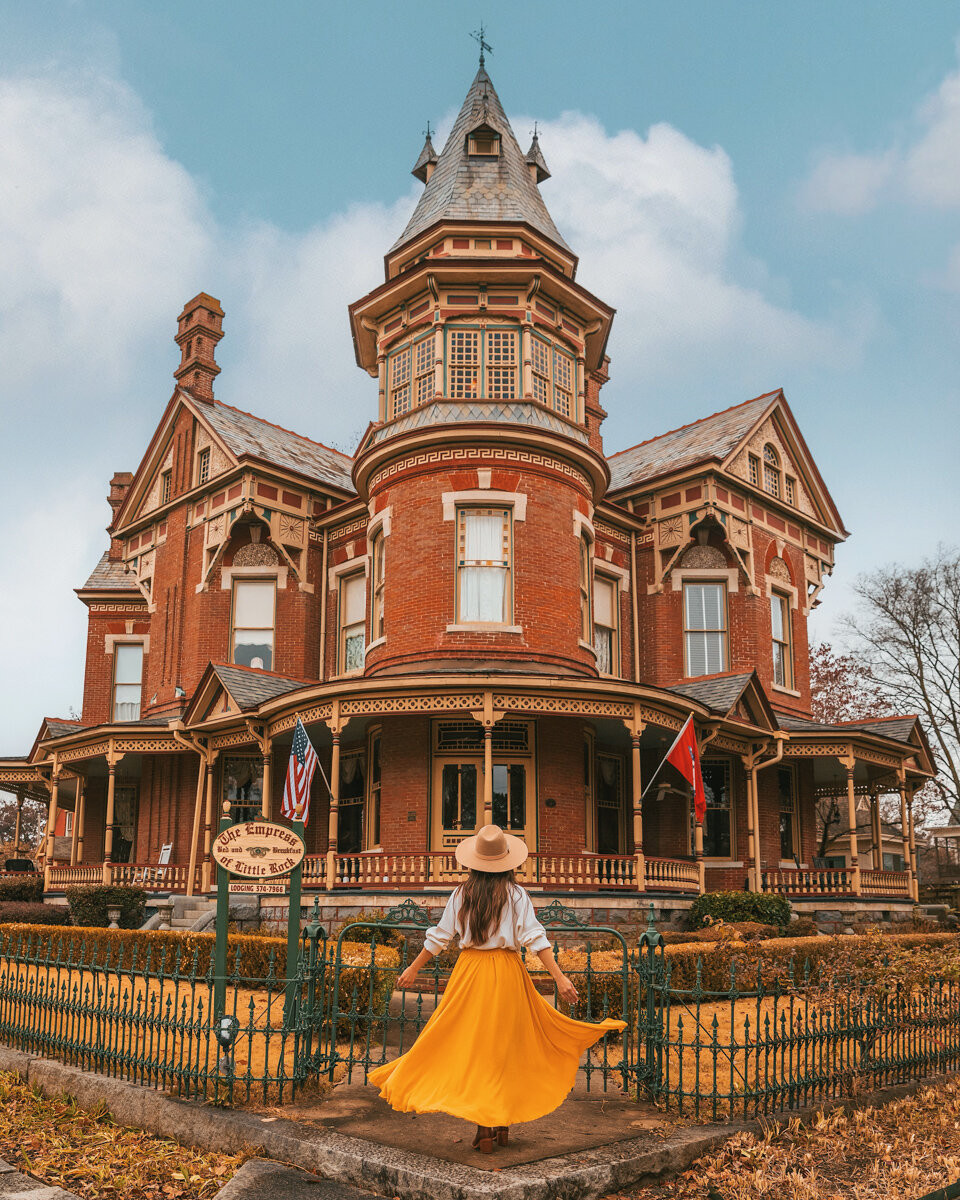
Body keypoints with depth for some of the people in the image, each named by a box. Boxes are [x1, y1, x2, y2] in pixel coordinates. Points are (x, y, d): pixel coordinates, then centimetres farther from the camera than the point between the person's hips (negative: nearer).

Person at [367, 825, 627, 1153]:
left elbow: (438, 936, 6)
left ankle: (483, 1130, 4)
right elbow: (534, 938, -10)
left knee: (474, 1047, 6)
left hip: (470, 972, 1)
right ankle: (503, 1124, 20)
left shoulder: (461, 894, 1)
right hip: (507, 972, -1)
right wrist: (560, 977, -10)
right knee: (506, 1046, 12)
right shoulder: (516, 895, -3)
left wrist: (413, 969, 16)